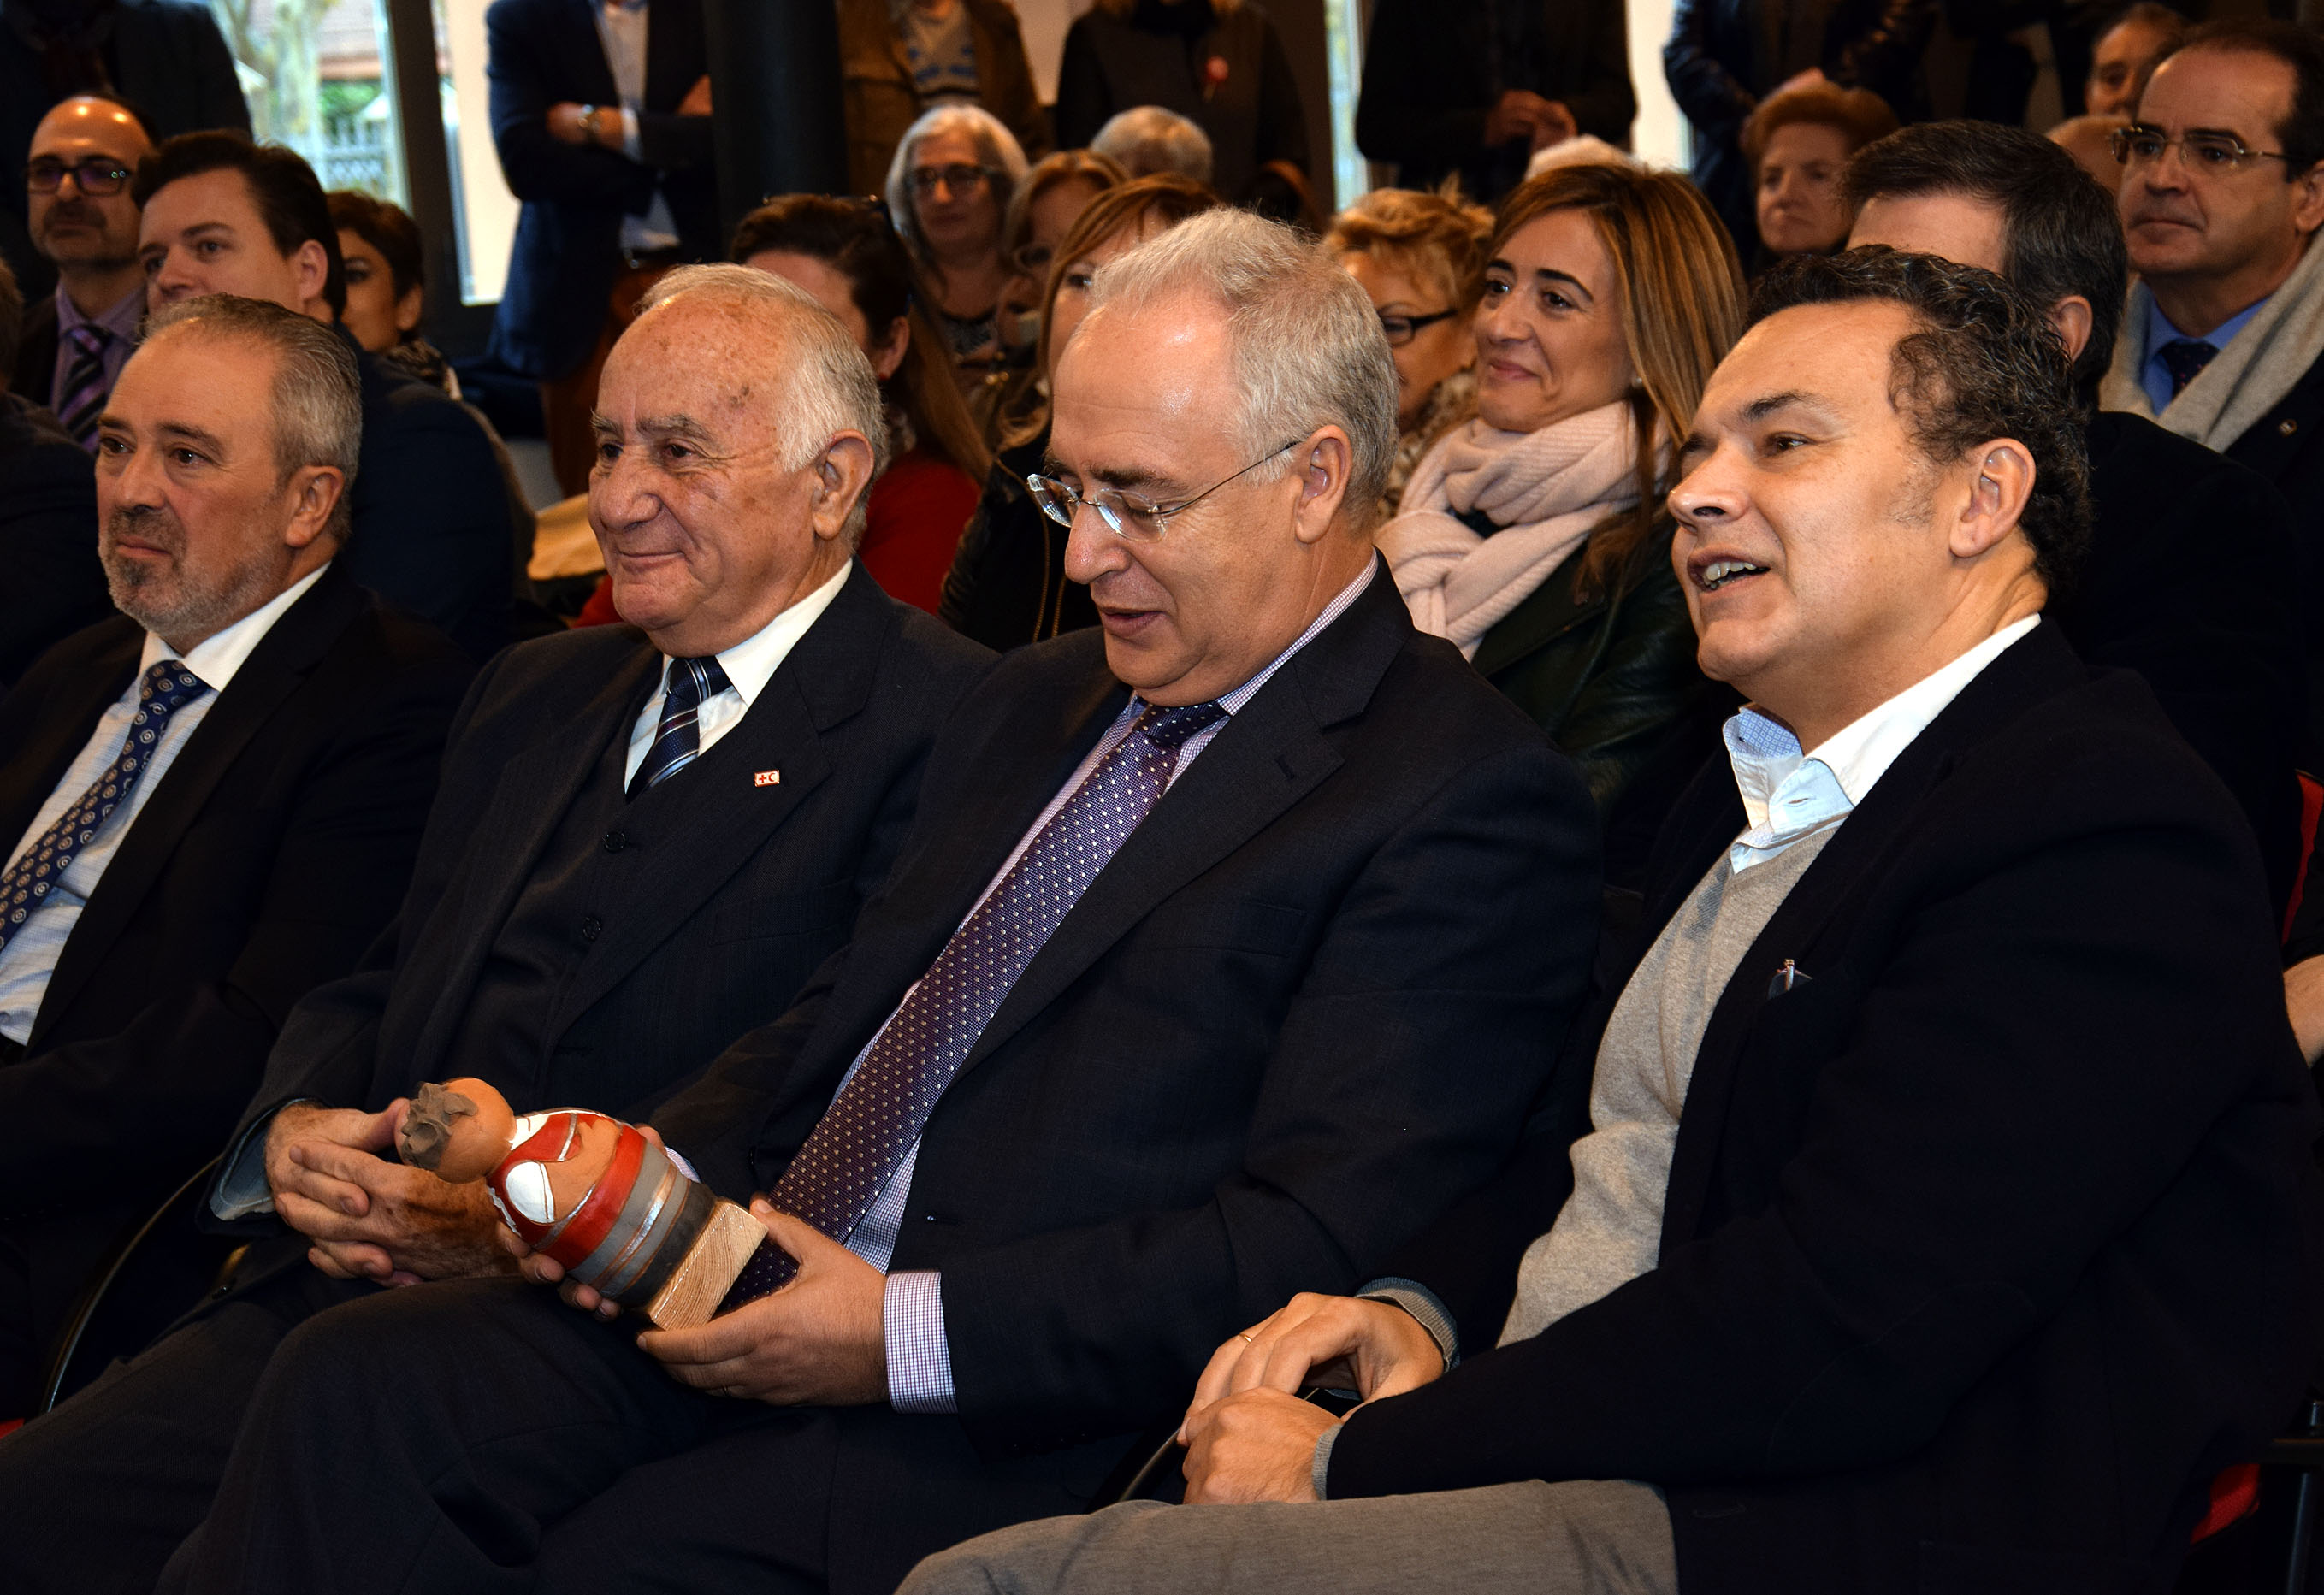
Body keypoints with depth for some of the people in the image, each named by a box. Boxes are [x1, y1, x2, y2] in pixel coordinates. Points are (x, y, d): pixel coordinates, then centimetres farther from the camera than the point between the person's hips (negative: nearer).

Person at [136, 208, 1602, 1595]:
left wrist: (908, 1333, -20)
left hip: (998, 1423, -7)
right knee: (356, 1383, -19)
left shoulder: (1474, 803, -5)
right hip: (734, 1293, 7)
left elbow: (1317, 1239, -14)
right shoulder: (1031, 705, 22)